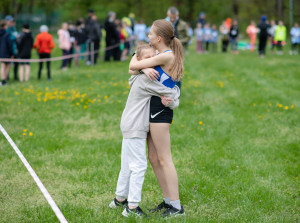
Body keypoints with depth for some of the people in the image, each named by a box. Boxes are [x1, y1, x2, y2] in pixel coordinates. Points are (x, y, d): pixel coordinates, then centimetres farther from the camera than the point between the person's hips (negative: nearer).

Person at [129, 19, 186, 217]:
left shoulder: (166, 56, -15)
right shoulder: (165, 55, 15)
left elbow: (133, 66, -13)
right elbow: (137, 67, 9)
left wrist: (137, 55, 10)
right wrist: (146, 69, -15)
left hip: (160, 111, -10)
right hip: (155, 110, 10)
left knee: (164, 160, -6)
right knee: (153, 158, 12)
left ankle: (177, 206, -3)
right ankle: (168, 200, 18)